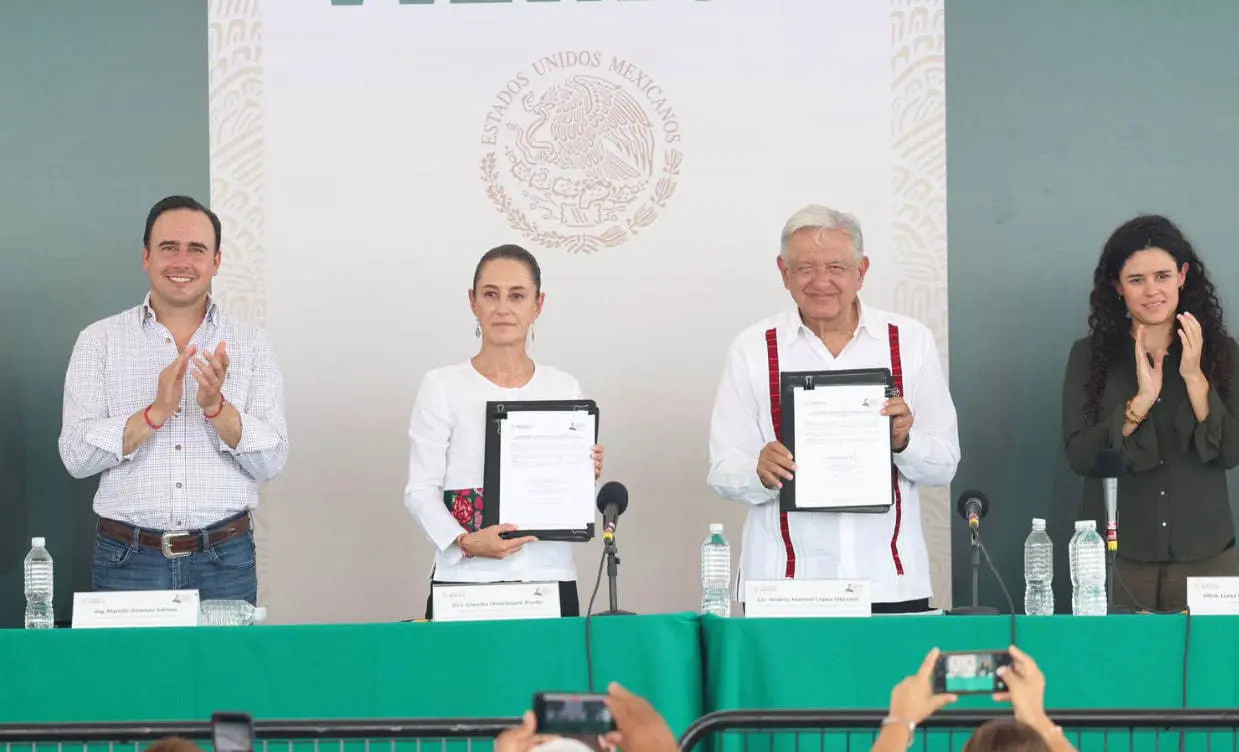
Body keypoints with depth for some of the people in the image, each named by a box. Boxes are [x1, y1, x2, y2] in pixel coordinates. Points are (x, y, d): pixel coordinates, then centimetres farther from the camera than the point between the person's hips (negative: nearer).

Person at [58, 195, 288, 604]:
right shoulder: (99, 340, 4)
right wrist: (156, 412, -19)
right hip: (128, 562, -1)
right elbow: (76, 455, -6)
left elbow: (271, 460, -2)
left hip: (224, 559, 1)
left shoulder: (251, 344, 5)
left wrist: (216, 407, -19)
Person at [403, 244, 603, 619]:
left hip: (549, 577, 2)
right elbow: (421, 490, -2)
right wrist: (465, 542, -18)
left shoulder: (565, 388, 11)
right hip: (466, 579, -2)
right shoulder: (442, 387, 1)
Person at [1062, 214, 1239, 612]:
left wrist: (1195, 378, -13)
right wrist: (1141, 401, -16)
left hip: (1204, 554, 1)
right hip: (1115, 558, -1)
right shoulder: (1090, 355, 2)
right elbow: (1078, 456, -6)